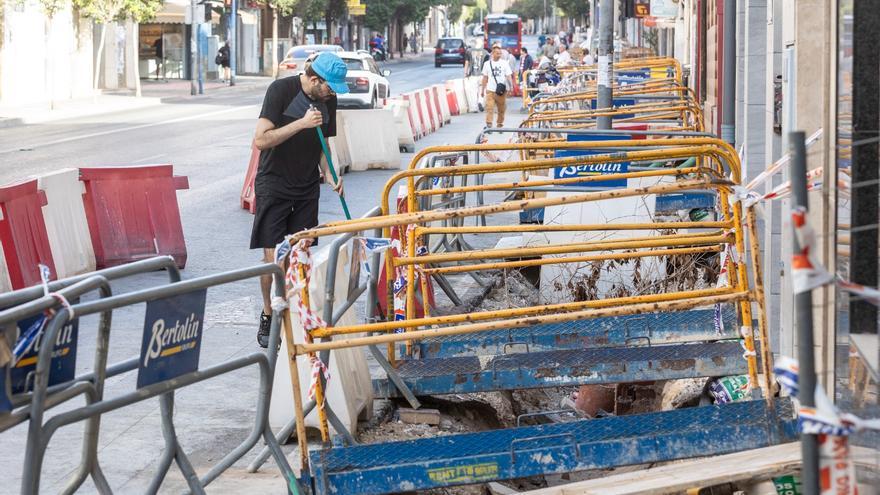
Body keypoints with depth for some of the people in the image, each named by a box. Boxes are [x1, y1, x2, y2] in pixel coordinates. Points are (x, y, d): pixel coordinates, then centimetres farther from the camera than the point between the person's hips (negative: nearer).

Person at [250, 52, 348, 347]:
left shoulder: (327, 100, 5)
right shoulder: (281, 90, -14)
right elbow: (261, 140, -20)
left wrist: (328, 174, 0)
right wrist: (301, 123, -27)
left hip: (307, 189, 5)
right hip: (274, 186, -5)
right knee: (273, 258, -8)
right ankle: (268, 317, 8)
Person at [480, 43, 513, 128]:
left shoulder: (504, 63, 5)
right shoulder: (487, 63, 9)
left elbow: (508, 76, 1)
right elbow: (485, 78, 13)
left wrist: (510, 84, -16)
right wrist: (482, 90, 12)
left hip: (502, 90, 0)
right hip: (490, 90, 0)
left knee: (501, 109, 7)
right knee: (489, 107, -13)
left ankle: (500, 124, 20)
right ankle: (488, 124, -17)